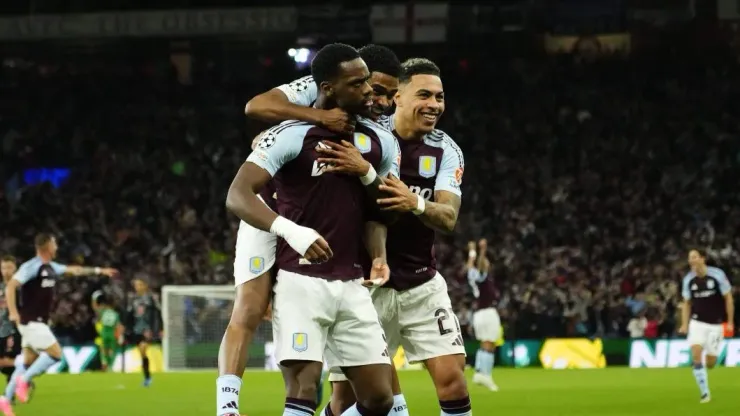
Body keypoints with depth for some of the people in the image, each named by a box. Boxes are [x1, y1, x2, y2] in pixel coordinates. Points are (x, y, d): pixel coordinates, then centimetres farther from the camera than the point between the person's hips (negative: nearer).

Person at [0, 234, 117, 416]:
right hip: (30, 321, -9)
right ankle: (24, 380, -5)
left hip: (38, 322, 9)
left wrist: (99, 270, 32)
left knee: (29, 361, 10)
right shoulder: (31, 267, -15)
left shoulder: (51, 268, 13)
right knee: (55, 353, -11)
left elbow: (73, 270, 28)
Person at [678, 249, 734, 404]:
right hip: (697, 322, 2)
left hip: (715, 324, -2)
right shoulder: (688, 279, -2)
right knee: (696, 355, -18)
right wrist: (684, 325, 0)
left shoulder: (717, 275, -11)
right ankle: (705, 393, -10)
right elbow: (687, 303, 9)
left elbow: (728, 298, -4)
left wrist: (730, 322, -6)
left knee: (710, 363, -1)